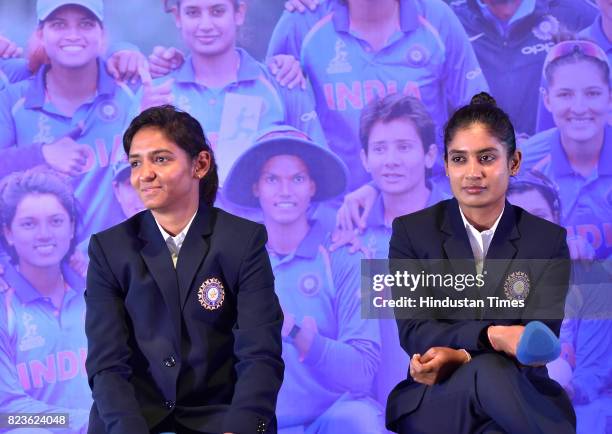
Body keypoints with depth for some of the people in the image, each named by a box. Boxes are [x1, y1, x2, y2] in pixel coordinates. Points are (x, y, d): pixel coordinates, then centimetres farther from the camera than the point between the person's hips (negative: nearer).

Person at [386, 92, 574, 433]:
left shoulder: (548, 240, 5)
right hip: (434, 399, 0)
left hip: (520, 399, 1)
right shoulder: (411, 232, 4)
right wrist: (493, 336, -26)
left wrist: (461, 357, -24)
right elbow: (413, 331, -7)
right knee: (487, 373, -36)